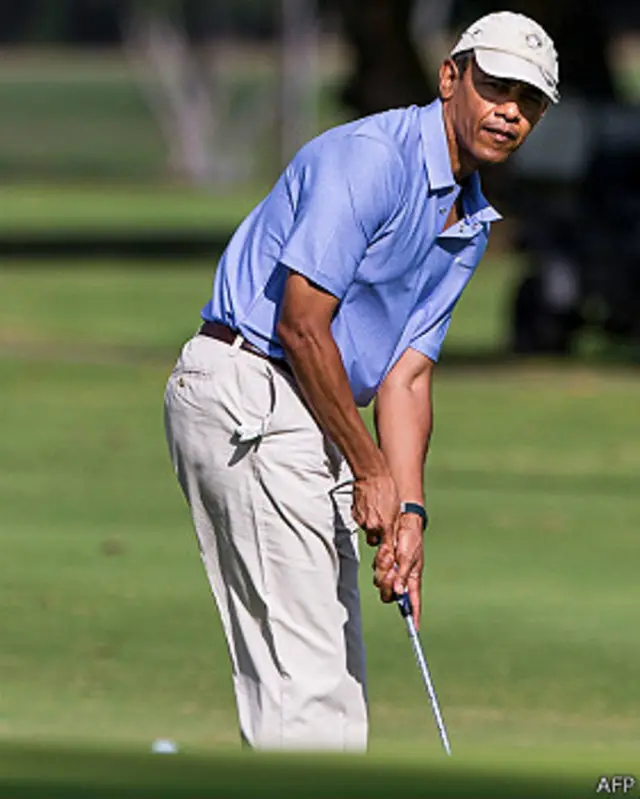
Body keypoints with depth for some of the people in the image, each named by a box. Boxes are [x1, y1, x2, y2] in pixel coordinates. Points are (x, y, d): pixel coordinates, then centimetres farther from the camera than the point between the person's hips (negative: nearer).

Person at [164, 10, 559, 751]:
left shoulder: (469, 224, 14)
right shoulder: (372, 158, -15)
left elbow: (406, 375, 11)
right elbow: (301, 326, -19)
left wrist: (408, 512, -2)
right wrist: (371, 472, -12)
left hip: (303, 413, 10)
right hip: (250, 396, -10)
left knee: (333, 677, 11)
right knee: (307, 671, -12)